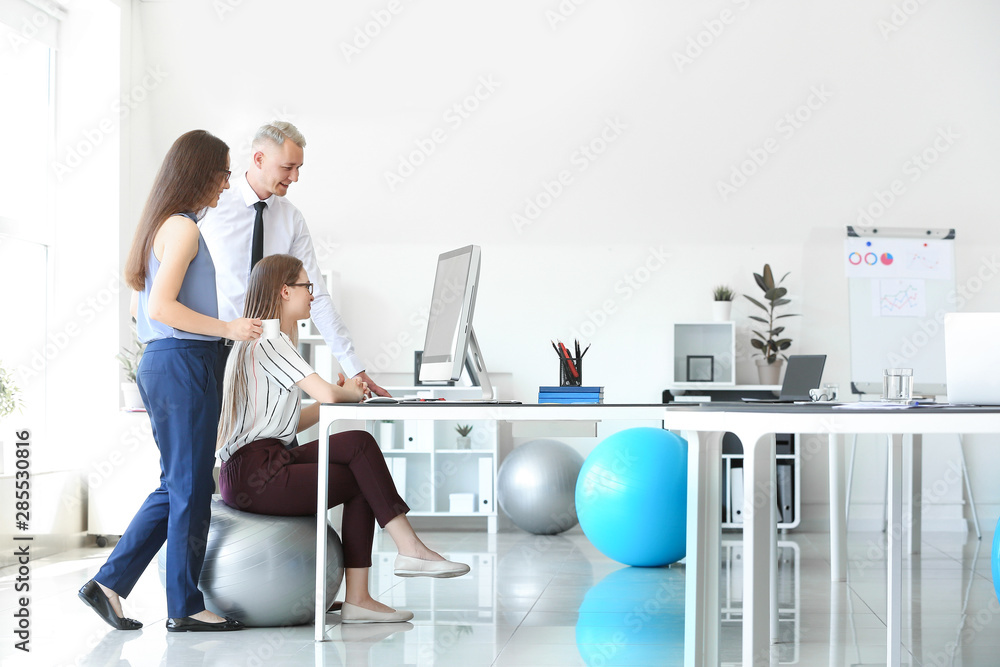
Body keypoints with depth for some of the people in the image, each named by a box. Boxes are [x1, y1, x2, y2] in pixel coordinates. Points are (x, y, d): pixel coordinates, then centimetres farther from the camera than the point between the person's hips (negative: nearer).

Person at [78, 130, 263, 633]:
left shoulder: (163, 225, 17)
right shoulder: (183, 228, -12)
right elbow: (161, 307, -19)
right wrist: (228, 329, -18)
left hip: (160, 364, 10)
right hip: (183, 364, -10)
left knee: (176, 488, 14)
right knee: (190, 489, -2)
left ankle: (109, 583, 14)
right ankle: (185, 608, 5)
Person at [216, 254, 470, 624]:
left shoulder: (264, 341, 23)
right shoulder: (269, 341, -11)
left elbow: (289, 423, 19)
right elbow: (325, 393, -23)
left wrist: (343, 394, 8)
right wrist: (347, 392, 1)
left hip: (265, 463, 9)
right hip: (254, 475, -9)